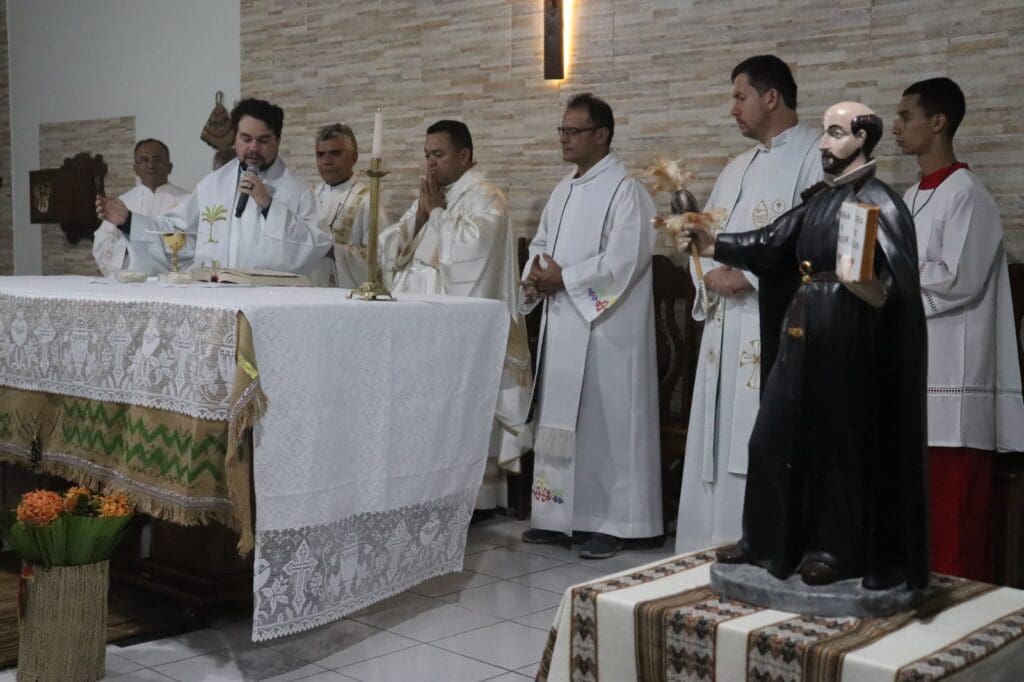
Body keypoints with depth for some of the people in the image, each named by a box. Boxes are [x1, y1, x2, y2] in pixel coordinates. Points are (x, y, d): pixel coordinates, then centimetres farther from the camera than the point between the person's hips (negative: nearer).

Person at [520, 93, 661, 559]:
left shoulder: (625, 190, -10)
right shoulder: (564, 191, 16)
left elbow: (624, 261, -19)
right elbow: (540, 244, 18)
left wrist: (564, 279, -14)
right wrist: (535, 276, -3)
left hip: (605, 328, -8)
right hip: (562, 326, 8)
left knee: (605, 424, -2)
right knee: (558, 421, 11)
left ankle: (611, 522, 6)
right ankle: (559, 516, 20)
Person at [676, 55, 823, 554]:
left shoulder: (816, 157, -5)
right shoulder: (738, 167, 21)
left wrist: (748, 276, -15)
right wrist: (710, 273, 0)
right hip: (726, 329, 8)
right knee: (716, 447, 11)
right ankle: (712, 551, 20)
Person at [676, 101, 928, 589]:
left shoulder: (878, 202, -10)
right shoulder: (820, 199, 14)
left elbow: (898, 282, -18)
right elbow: (772, 243, 11)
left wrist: (873, 289, -39)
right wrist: (712, 245, 1)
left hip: (844, 341, -8)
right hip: (801, 335, 8)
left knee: (838, 442, 3)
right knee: (775, 435, 10)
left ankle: (834, 549, 17)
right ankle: (768, 539, 22)